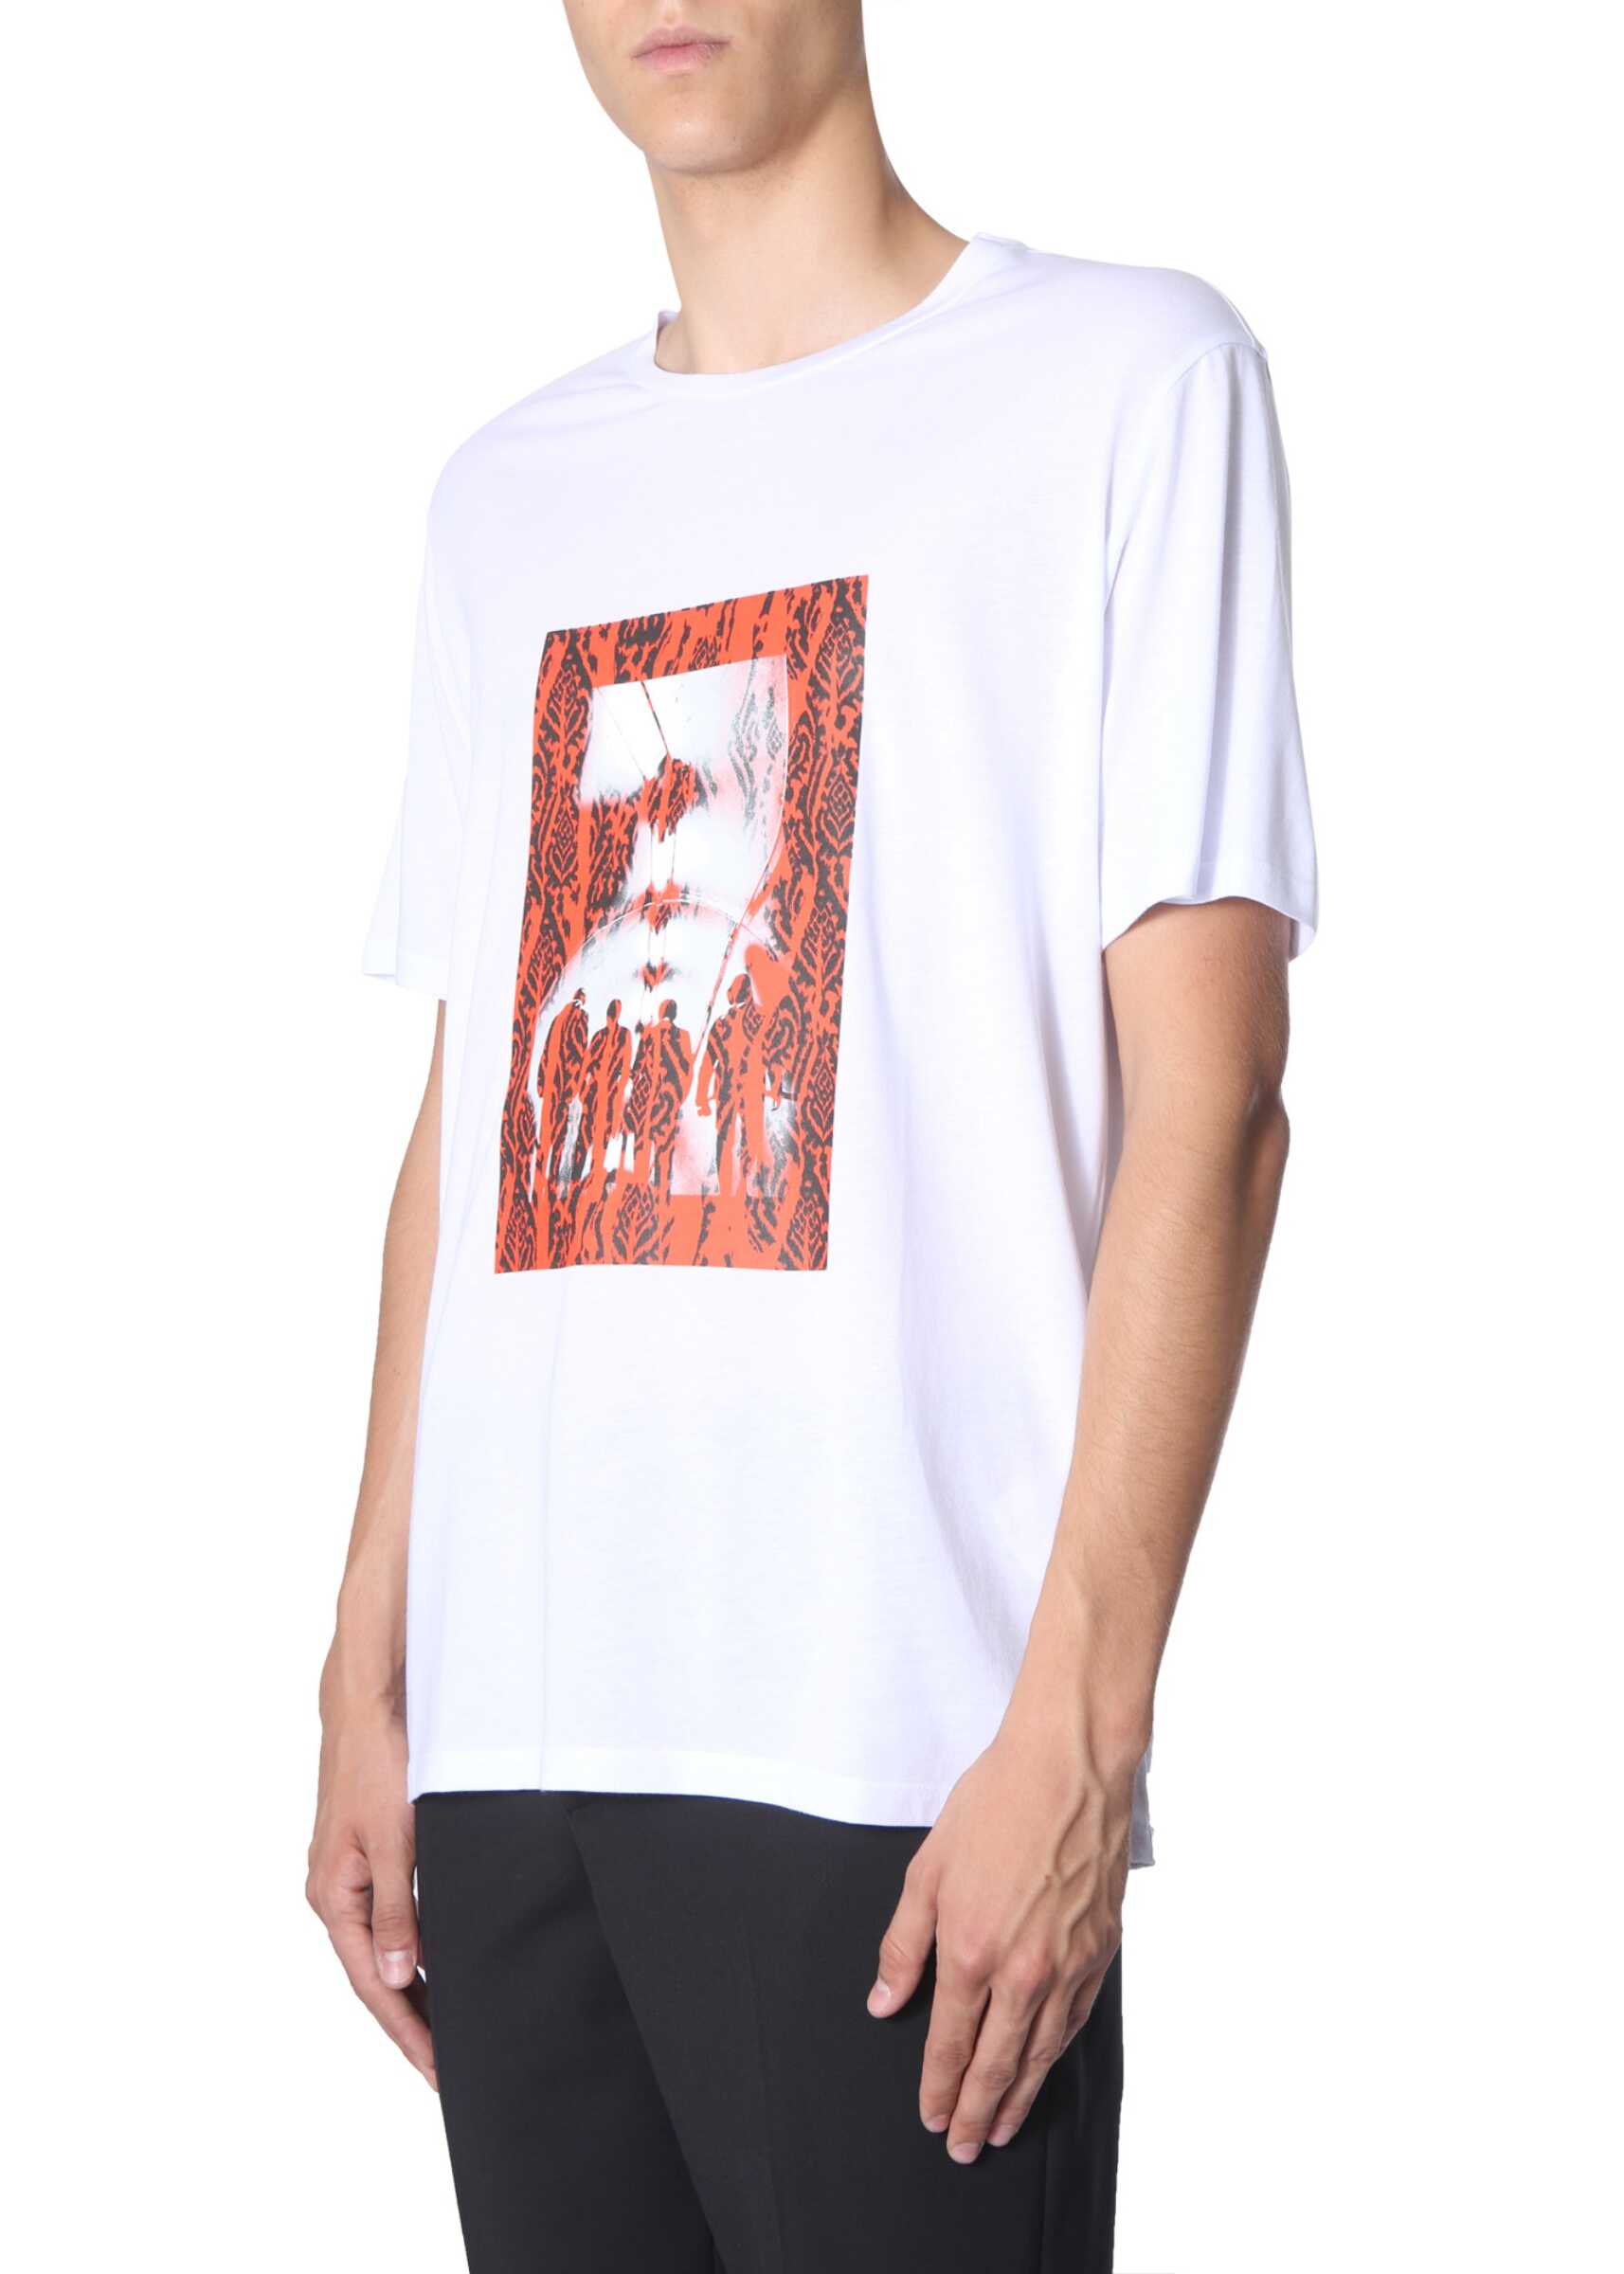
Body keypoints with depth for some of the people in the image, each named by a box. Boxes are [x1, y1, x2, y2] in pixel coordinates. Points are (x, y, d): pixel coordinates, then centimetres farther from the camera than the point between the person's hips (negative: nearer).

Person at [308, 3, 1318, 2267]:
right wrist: (371, 1665, 11)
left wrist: (1078, 1722, -12)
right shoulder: (504, 498, 17)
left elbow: (1206, 1098, -6)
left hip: (898, 1742, -5)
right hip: (510, 1737, 5)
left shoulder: (1126, 377, 1)